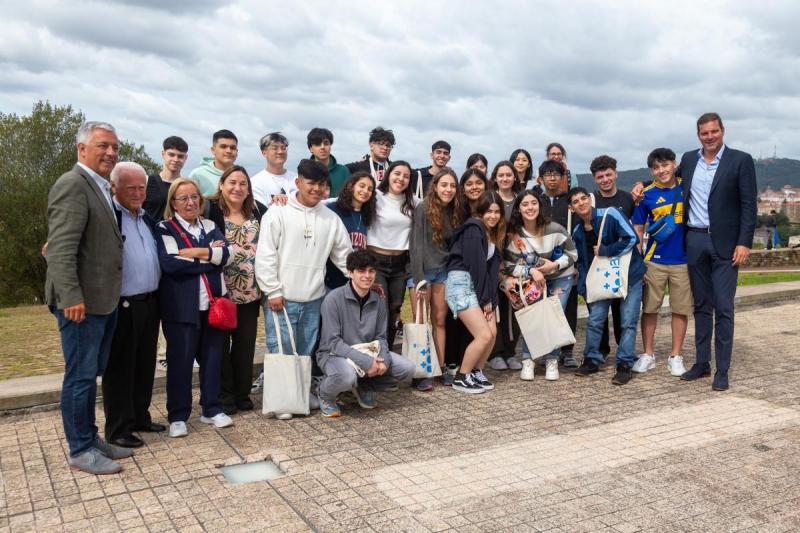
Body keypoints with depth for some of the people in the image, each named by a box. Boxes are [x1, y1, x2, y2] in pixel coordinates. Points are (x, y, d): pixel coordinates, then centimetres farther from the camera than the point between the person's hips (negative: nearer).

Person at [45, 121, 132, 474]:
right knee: (80, 376, 1)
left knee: (91, 375, 17)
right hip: (81, 302, -9)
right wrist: (72, 297, -25)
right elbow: (61, 247, -21)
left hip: (103, 300, 9)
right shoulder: (73, 184, -13)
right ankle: (80, 450, 13)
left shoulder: (102, 187, 16)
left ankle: (90, 438, 29)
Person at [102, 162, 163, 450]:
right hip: (122, 306, -7)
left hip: (150, 303, 7)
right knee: (120, 367, 3)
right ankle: (118, 428, 13)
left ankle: (140, 417, 28)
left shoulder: (148, 218, 15)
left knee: (145, 365, 15)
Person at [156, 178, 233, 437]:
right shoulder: (164, 229, -1)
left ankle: (211, 409, 24)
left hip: (213, 303, 4)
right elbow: (169, 263, -17)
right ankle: (177, 416, 15)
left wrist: (194, 252, -15)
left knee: (212, 357, 11)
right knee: (180, 360, 3)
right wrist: (209, 257, -10)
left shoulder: (211, 227, 13)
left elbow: (225, 254, -4)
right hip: (181, 307, -4)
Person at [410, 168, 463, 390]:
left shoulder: (454, 212, 7)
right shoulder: (423, 209, -11)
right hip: (423, 270, -5)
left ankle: (440, 368, 12)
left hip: (443, 270, 5)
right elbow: (416, 245, -14)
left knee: (439, 321, 7)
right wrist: (420, 280, -18)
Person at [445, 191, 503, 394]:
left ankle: (476, 372, 20)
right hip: (461, 283, -8)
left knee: (492, 332, 0)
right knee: (484, 335, -13)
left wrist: (490, 299, -2)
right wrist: (485, 299, -10)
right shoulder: (473, 229, -13)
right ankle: (461, 378, 4)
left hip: (478, 285, 8)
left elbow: (492, 267, 7)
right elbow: (476, 265, -15)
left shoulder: (493, 233, 14)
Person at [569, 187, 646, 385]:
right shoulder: (577, 231, 2)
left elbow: (632, 238, -20)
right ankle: (592, 359, 17)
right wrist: (585, 285, 4)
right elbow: (582, 261, 13)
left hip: (629, 274, -5)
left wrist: (605, 250, -18)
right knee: (594, 319, 1)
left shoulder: (610, 214, -16)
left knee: (628, 322, -6)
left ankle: (625, 364, 3)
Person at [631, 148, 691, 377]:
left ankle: (676, 356, 18)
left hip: (683, 259, 1)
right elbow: (637, 229, 3)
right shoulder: (647, 195, -1)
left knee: (680, 309, 6)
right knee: (649, 308, 5)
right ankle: (648, 355, 18)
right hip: (654, 261, 0)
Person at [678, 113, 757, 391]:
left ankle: (722, 370, 4)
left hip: (724, 243, -4)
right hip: (695, 242, 4)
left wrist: (744, 243, -12)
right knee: (701, 305, 11)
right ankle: (702, 363, 20)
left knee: (723, 308, -3)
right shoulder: (688, 159, 10)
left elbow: (748, 205, -6)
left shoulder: (740, 160, -3)